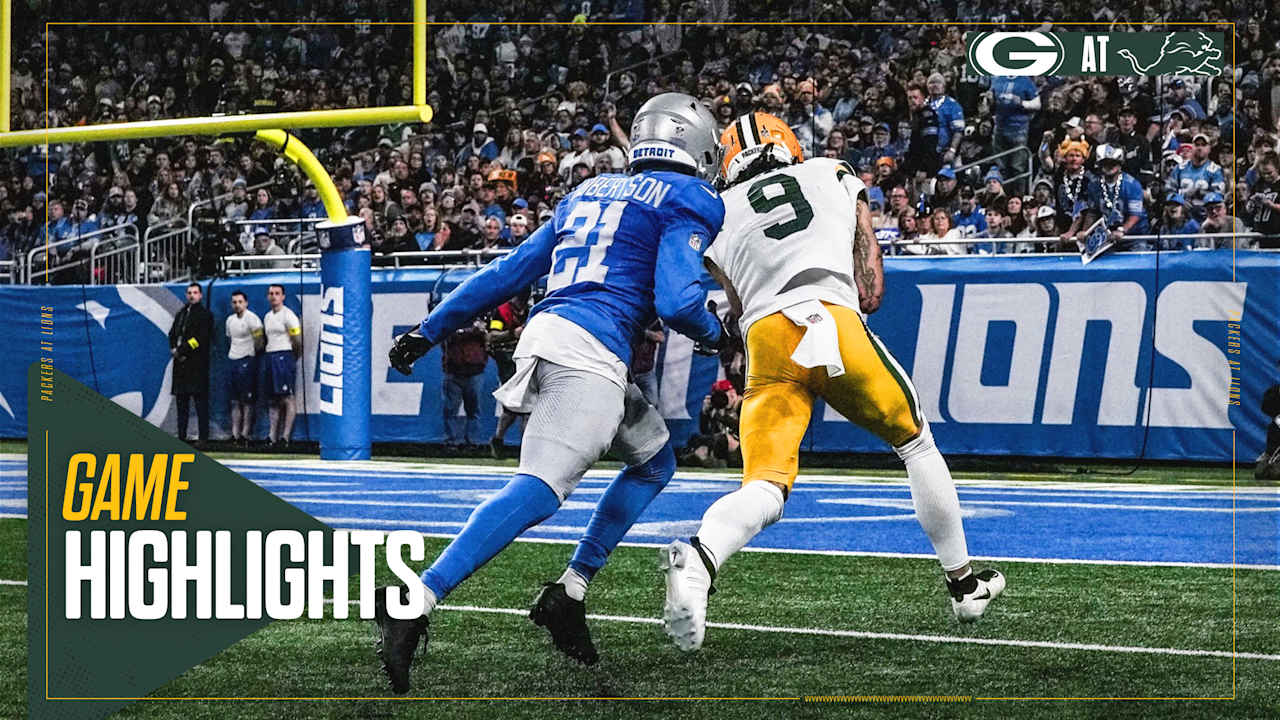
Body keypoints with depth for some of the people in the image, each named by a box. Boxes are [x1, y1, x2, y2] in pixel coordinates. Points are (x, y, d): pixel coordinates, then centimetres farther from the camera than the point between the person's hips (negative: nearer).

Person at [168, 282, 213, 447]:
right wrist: (174, 349, -4)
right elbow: (172, 334, 16)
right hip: (181, 365, 7)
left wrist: (181, 351, -13)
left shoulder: (205, 314, -1)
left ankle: (203, 437, -9)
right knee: (182, 400, 8)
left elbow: (201, 338, -11)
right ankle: (181, 436, 13)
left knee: (200, 401, -8)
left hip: (197, 365, -7)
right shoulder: (180, 314, 21)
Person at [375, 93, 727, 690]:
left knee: (654, 460, 23)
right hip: (589, 353, -9)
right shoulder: (686, 203, 5)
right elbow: (677, 301, -8)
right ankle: (415, 604, -34)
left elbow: (508, 272, 26)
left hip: (544, 334, 9)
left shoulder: (590, 194, 27)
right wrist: (714, 334, 14)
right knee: (539, 489, -19)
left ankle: (569, 596, 12)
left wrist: (430, 330, 29)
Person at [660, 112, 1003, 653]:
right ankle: (963, 582, 32)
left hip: (767, 339, 0)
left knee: (764, 489, -6)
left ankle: (699, 560, -38)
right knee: (916, 444, 23)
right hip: (837, 325, 0)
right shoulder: (836, 177, 24)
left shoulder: (719, 213, 23)